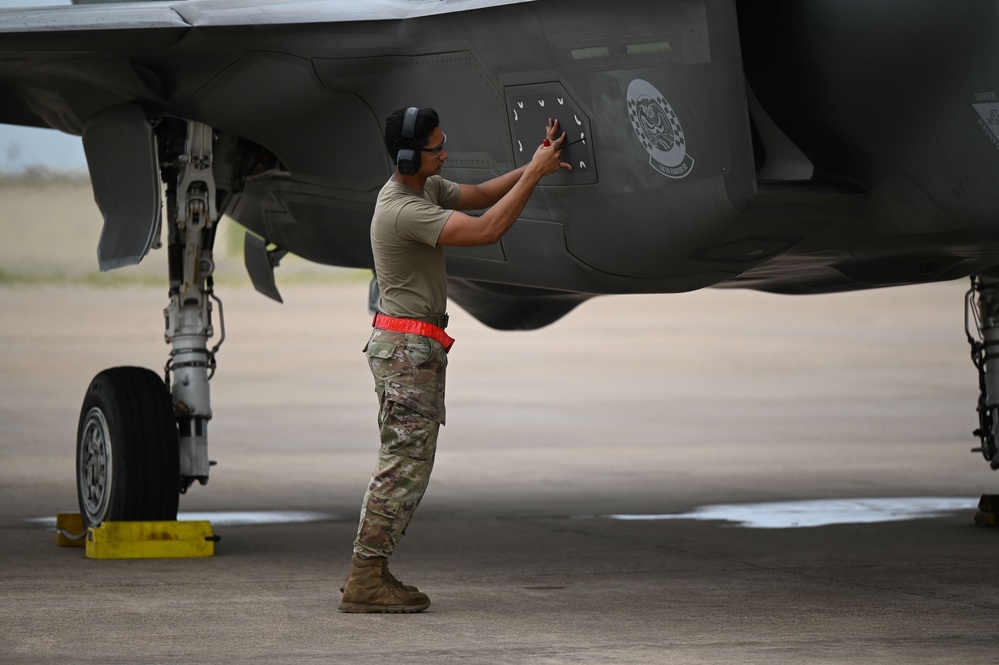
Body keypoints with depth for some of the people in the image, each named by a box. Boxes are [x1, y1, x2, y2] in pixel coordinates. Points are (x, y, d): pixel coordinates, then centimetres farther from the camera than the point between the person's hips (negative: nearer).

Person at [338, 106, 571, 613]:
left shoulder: (425, 187, 10)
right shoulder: (403, 209, -22)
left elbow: (480, 195, 15)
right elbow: (486, 230, -26)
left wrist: (533, 167, 0)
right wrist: (534, 174, -21)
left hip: (416, 349, 11)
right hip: (406, 348, -11)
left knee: (409, 464, 11)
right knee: (404, 463, -11)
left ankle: (371, 573, 13)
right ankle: (365, 581, -10)